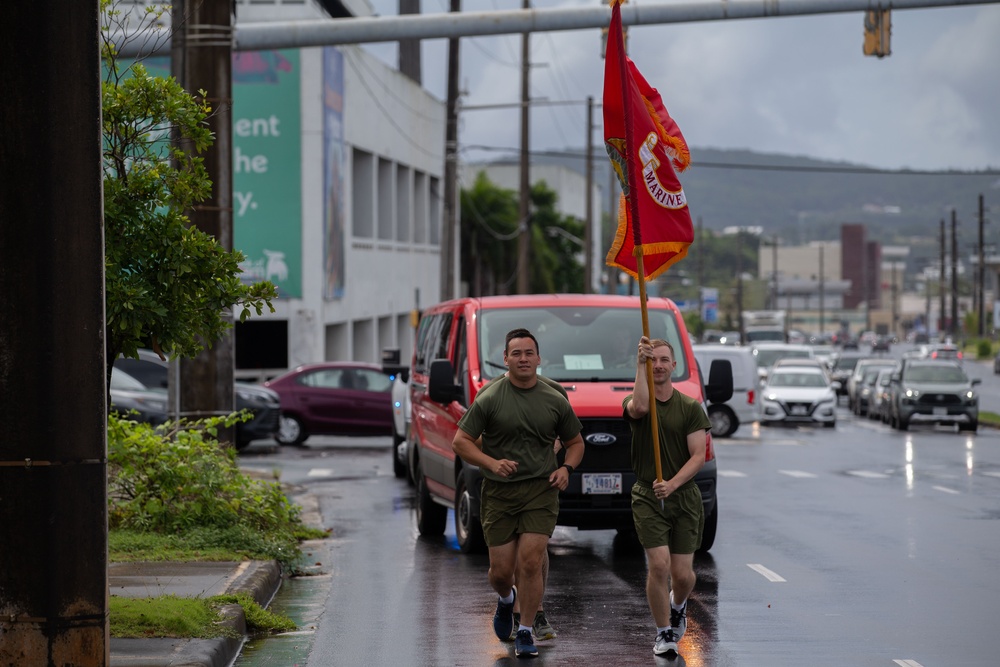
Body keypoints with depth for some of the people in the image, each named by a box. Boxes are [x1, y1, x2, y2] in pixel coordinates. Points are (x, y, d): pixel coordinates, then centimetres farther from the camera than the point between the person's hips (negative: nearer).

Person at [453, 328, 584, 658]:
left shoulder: (556, 401, 6)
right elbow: (460, 441, -2)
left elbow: (575, 442, 18)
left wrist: (566, 468, -2)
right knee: (501, 571, 2)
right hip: (498, 494, 0)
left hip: (541, 489, 0)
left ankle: (525, 632, 1)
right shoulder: (489, 399, -2)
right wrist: (491, 463, -17)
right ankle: (505, 599, 38)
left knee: (530, 563, -11)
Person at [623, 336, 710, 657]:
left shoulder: (690, 407, 3)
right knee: (659, 565, -14)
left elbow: (699, 455, -4)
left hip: (684, 498, 1)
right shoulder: (634, 402, 2)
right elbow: (639, 407, -26)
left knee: (683, 574, 2)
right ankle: (664, 634, 3)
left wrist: (671, 484, -18)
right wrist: (640, 364, -27)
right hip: (647, 497, -1)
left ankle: (678, 605, 38)